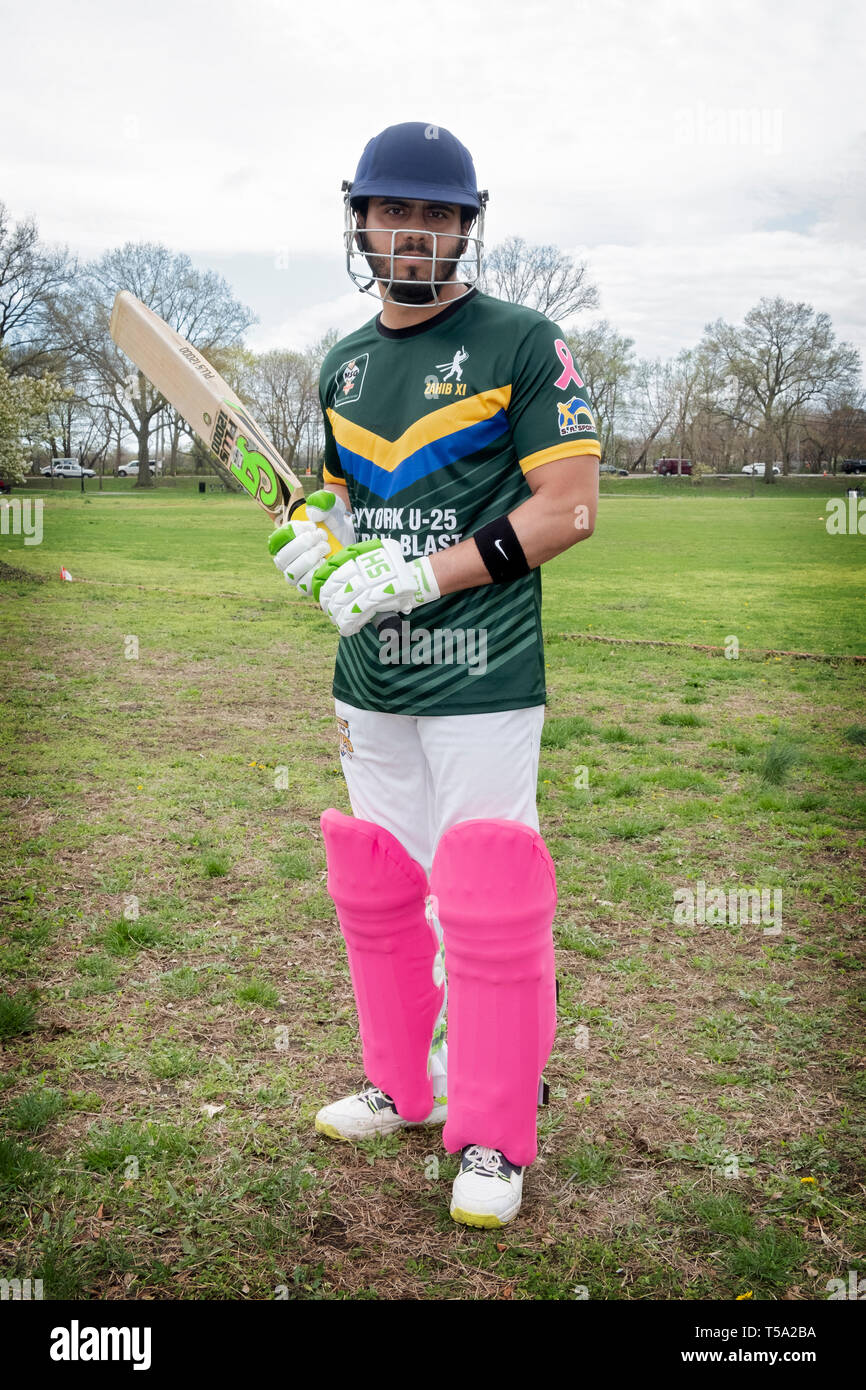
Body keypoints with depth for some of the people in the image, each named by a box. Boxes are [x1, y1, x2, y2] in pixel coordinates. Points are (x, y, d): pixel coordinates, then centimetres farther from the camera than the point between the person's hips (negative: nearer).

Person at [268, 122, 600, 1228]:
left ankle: (492, 1138, 12)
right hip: (368, 681, 7)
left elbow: (570, 508, -11)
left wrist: (420, 574, -17)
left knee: (488, 908, -5)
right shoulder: (342, 364, 14)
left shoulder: (522, 343, -5)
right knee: (373, 892, 14)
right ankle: (405, 1086, 33)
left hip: (481, 677, -6)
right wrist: (316, 537, 1)